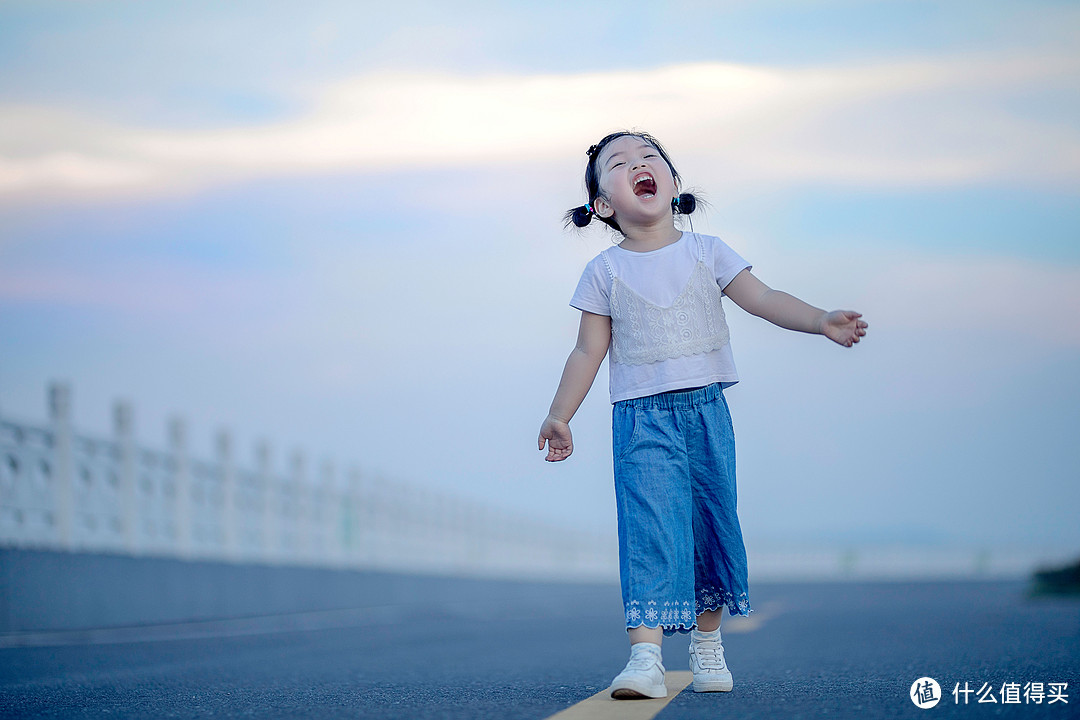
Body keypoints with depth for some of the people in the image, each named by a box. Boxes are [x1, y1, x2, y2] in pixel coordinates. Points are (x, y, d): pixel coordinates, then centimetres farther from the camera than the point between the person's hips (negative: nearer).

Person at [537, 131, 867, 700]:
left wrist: (822, 321, -16)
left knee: (714, 523, 8)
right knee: (648, 527, -16)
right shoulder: (605, 272, 2)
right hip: (641, 419, -2)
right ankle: (645, 654, -24)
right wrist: (559, 415, 4)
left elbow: (763, 299, -2)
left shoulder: (705, 252, 4)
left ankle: (707, 638, 28)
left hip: (706, 408, 2)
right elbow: (588, 351, 7)